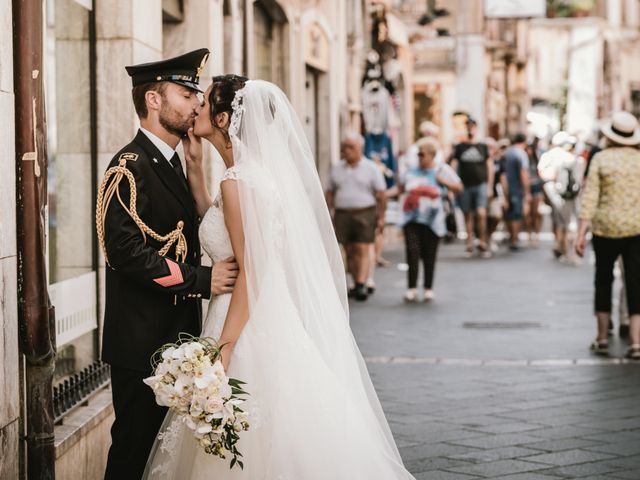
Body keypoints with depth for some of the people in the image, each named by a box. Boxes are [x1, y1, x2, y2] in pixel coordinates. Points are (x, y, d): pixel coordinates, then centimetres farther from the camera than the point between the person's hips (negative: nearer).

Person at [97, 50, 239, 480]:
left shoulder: (170, 162, 16)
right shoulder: (130, 166, -14)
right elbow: (126, 251, -23)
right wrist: (201, 280, -22)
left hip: (177, 335, 9)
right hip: (142, 340, -9)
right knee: (135, 445, -1)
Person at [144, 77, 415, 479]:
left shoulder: (238, 182, -17)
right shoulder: (258, 170, 10)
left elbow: (251, 274, -21)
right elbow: (214, 220, 24)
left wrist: (222, 352, -22)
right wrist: (195, 166, 15)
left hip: (252, 328, -9)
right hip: (279, 322, 9)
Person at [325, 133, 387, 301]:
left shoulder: (371, 168, 2)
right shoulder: (337, 169, 12)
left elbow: (381, 195, 0)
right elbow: (330, 193, 14)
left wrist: (381, 217, -5)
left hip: (365, 214, -4)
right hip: (342, 215, 4)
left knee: (363, 250, -11)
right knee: (350, 252, 5)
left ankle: (361, 285, -17)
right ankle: (356, 284, 13)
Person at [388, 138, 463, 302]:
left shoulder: (442, 170, 2)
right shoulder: (413, 171, 10)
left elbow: (458, 188, 3)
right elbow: (400, 188, 18)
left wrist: (443, 181, -12)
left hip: (431, 220, -2)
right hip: (412, 219, 2)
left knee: (429, 254, 3)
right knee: (412, 251, -9)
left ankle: (428, 288, 15)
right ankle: (412, 287, -6)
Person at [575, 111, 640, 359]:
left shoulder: (601, 159, -3)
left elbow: (590, 197, -7)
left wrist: (581, 233, -7)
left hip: (606, 227, 0)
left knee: (603, 280, 16)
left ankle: (602, 338, 20)